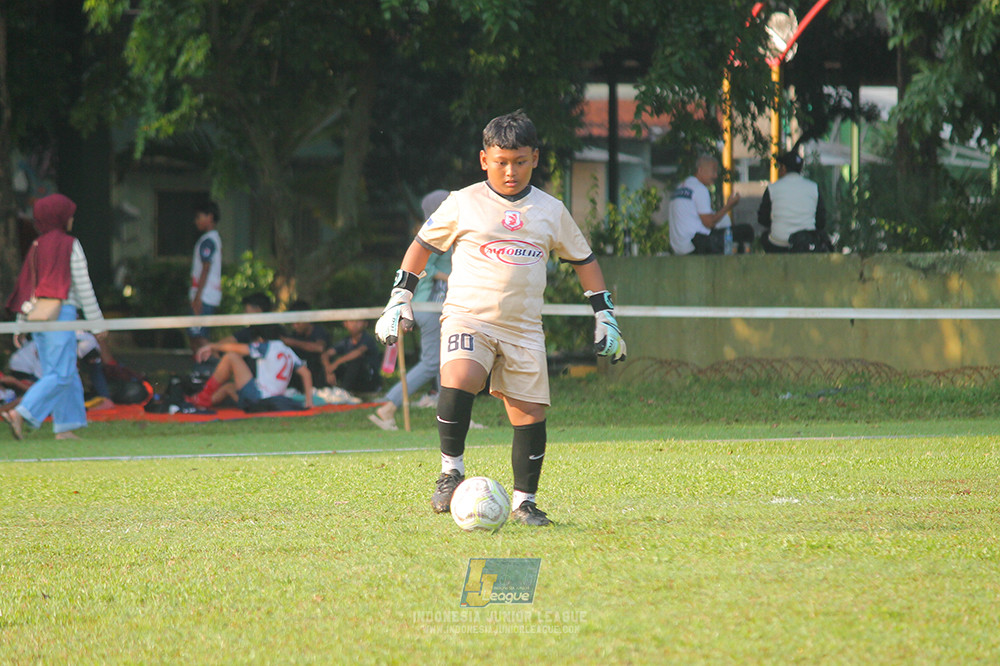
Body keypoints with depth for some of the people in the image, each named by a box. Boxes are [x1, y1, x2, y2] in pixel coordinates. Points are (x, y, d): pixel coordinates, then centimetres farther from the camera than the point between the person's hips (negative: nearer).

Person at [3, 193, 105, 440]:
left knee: (67, 374, 12)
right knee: (61, 374, -9)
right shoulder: (69, 245, -6)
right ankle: (20, 414, -21)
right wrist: (96, 323, -2)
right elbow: (83, 286, -6)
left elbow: (25, 285, 12)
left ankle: (64, 427, 8)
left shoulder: (37, 246, 12)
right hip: (62, 312, -7)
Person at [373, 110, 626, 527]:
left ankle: (524, 502, 14)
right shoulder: (463, 204, 3)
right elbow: (423, 244, 13)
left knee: (530, 415, -2)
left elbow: (583, 260, 21)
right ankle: (451, 470, -15)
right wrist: (399, 300, 8)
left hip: (523, 328, 3)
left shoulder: (551, 211, 10)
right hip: (467, 316, -3)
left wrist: (605, 317, 17)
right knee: (459, 381, -30)